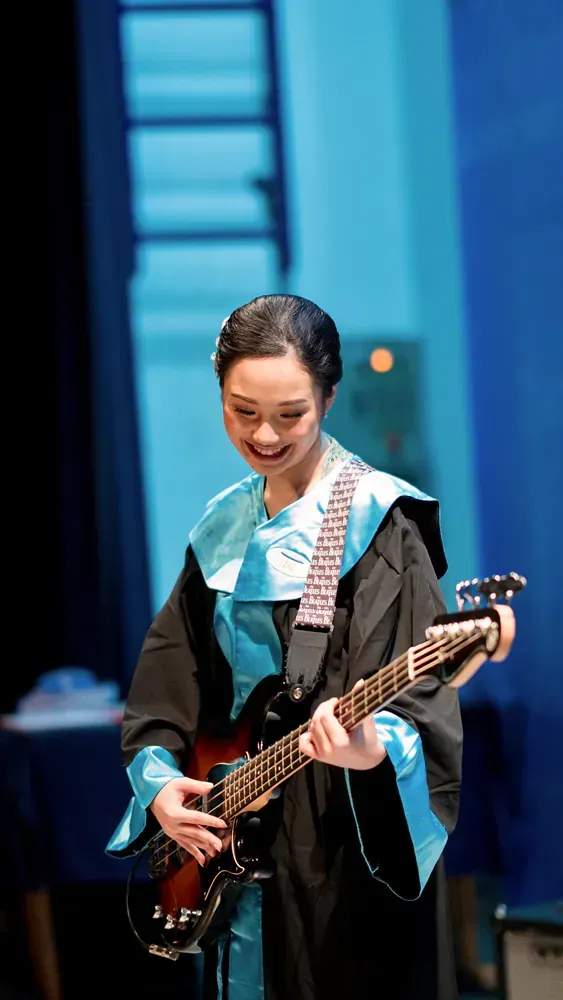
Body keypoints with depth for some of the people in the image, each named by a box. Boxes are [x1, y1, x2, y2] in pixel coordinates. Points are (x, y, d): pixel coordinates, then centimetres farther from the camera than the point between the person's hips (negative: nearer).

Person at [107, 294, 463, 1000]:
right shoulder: (222, 532, 10)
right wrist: (158, 780, -1)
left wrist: (373, 747, -37)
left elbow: (422, 701, -17)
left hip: (353, 850, -6)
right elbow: (165, 686, 15)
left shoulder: (380, 522, -10)